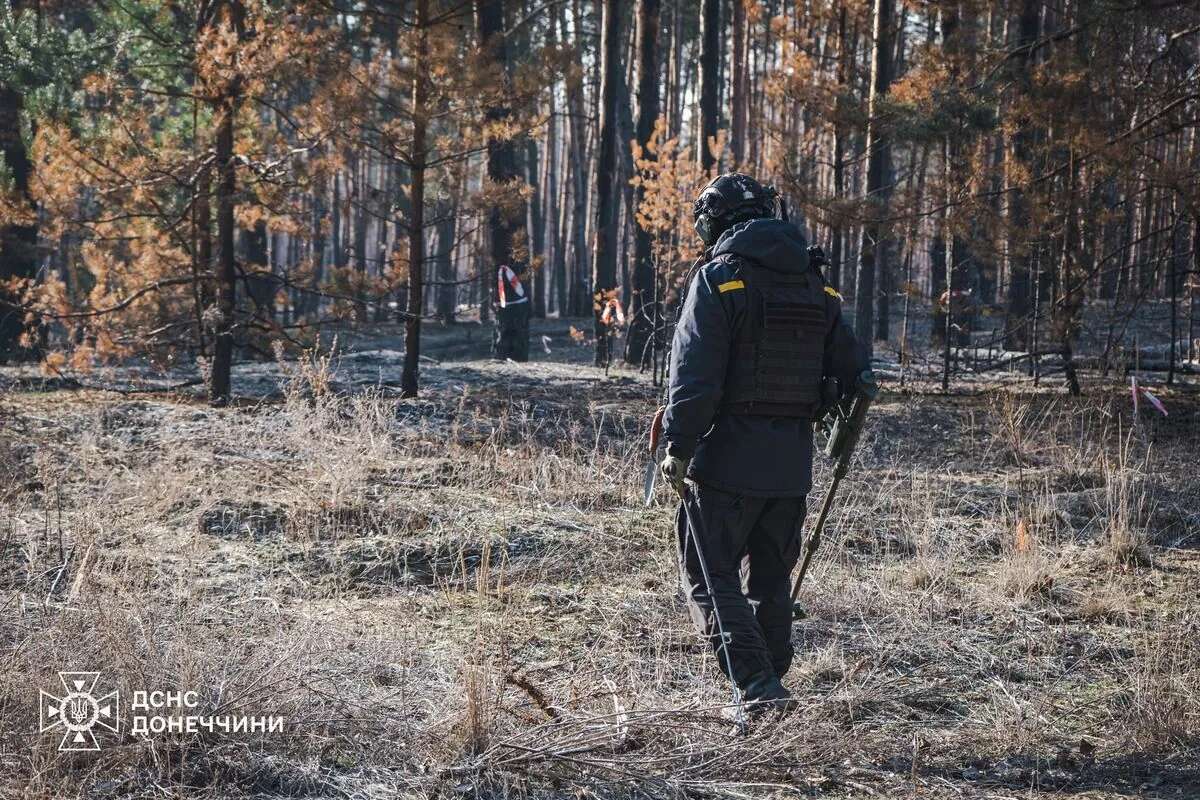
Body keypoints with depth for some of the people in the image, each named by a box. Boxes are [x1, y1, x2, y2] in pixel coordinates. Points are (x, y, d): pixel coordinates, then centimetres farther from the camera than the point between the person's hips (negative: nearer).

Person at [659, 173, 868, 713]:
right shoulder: (815, 287, 11)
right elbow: (853, 371, 12)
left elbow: (695, 375, -16)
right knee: (770, 580, 17)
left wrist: (678, 446, -13)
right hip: (792, 465, 6)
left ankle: (758, 687, -12)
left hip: (727, 461, -6)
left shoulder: (718, 278, -8)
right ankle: (770, 683, 22)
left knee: (709, 577, 0)